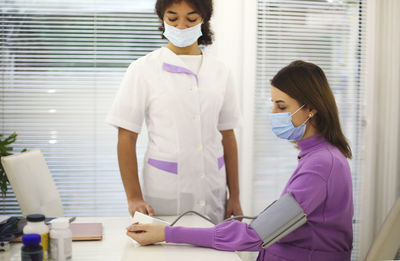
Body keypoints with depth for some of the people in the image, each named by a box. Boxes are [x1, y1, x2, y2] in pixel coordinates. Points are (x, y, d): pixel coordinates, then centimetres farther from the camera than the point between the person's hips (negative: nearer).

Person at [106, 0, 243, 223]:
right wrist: (134, 198, -12)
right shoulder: (143, 70, -2)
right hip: (164, 195, -3)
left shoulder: (220, 71, 8)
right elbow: (126, 138, -4)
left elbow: (228, 137, 11)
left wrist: (235, 198, 9)